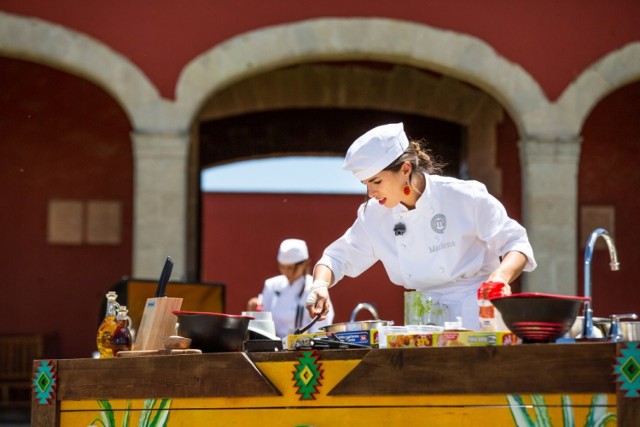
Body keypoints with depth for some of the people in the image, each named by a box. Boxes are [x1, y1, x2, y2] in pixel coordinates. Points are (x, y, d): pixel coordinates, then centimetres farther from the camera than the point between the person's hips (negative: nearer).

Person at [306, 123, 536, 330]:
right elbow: (338, 256, 15)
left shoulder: (465, 198, -8)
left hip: (476, 318, -5)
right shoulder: (374, 215, 5)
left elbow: (516, 244, -4)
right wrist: (321, 284, -7)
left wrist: (502, 276, -25)